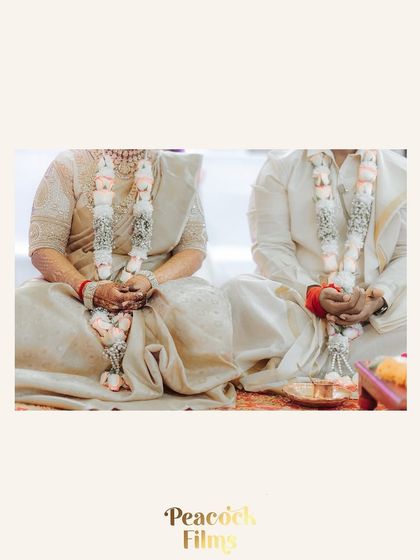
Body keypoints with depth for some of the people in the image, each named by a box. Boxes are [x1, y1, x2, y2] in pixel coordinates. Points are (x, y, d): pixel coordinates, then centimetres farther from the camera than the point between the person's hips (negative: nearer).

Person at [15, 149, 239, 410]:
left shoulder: (178, 170, 9)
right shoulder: (70, 164, 5)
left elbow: (195, 246, 4)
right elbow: (43, 246, -3)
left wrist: (152, 280, -17)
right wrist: (89, 289, -21)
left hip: (155, 293, 0)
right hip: (77, 287, 0)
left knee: (207, 307, -32)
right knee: (24, 313, -32)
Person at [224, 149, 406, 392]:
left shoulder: (399, 170, 11)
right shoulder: (281, 166, 7)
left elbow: (406, 253, 5)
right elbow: (271, 247, -4)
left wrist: (380, 297, -16)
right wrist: (314, 294, -21)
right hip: (297, 298, -1)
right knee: (239, 293, -31)